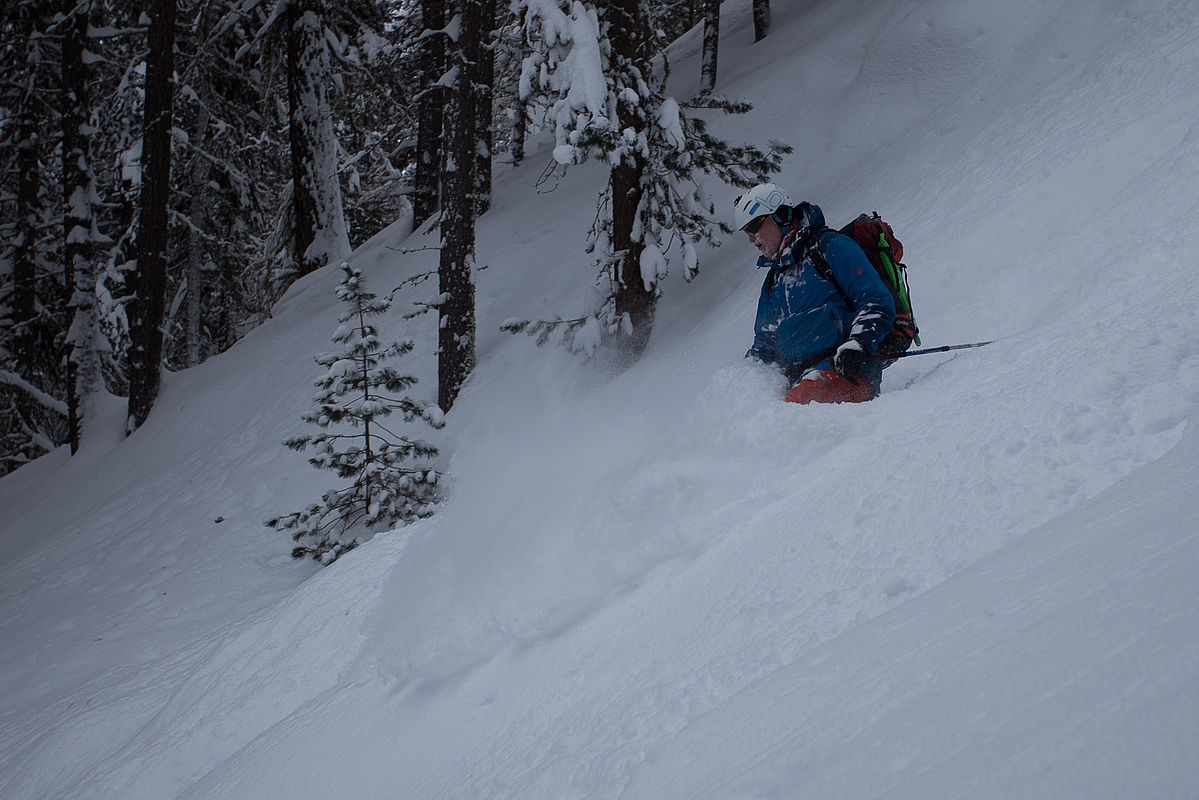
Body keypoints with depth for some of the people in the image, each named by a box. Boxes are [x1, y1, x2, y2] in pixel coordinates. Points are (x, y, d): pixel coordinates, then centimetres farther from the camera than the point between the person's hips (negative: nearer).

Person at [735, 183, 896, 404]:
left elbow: (879, 303, -3)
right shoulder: (773, 281, 30)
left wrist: (857, 344, -19)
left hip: (847, 369, -6)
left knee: (799, 402, -37)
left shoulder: (830, 247, 5)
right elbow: (765, 345, 34)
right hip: (798, 380, 6)